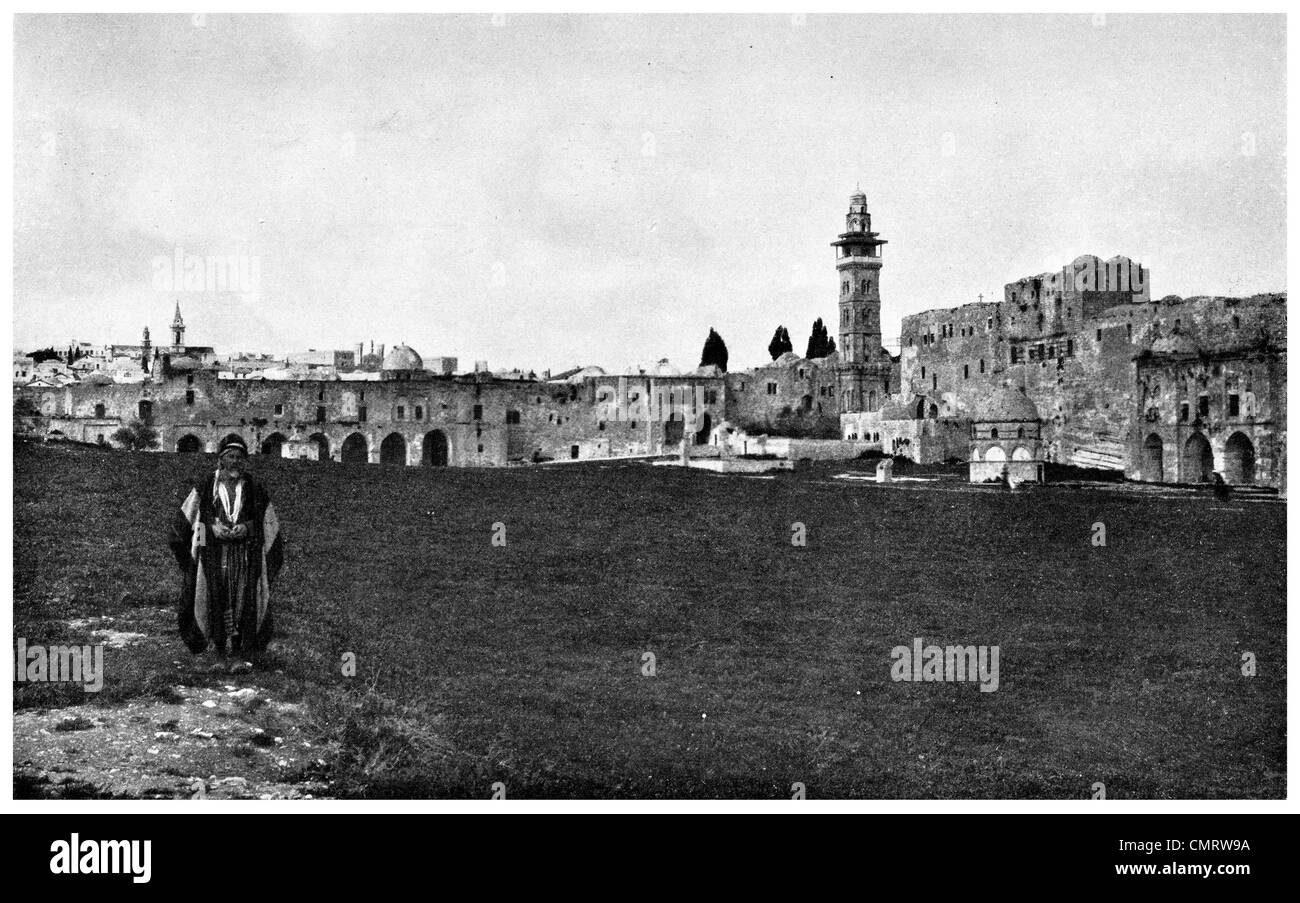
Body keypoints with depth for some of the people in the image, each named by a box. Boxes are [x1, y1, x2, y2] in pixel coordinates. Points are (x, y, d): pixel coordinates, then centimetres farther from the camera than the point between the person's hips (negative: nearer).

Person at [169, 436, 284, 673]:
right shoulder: (205, 488, 9)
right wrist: (213, 527, -8)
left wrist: (247, 527, -10)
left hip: (246, 555, 0)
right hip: (213, 553, 0)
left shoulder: (256, 491, 10)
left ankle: (241, 656, -7)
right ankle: (220, 656, -1)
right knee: (216, 601, -8)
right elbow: (183, 521, 9)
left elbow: (269, 525, 10)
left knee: (244, 602, -10)